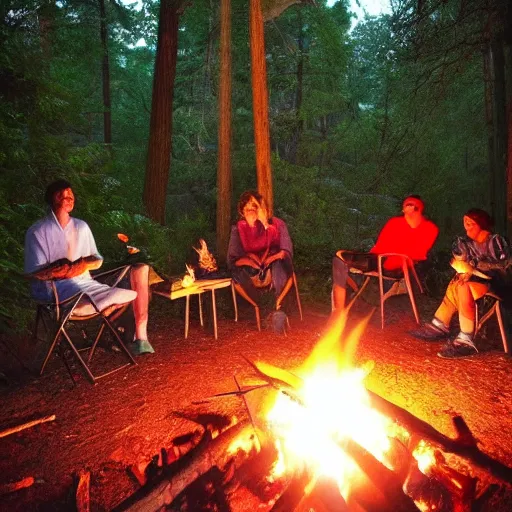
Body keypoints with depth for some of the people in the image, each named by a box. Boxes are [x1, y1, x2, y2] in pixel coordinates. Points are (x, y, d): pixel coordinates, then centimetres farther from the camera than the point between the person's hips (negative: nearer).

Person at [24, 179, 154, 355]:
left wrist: (85, 264, -12)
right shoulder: (37, 231, -3)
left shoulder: (81, 226, 13)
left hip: (85, 283, 6)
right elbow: (36, 273, -9)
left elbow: (97, 260, 13)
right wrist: (73, 268, -20)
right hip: (55, 290, -6)